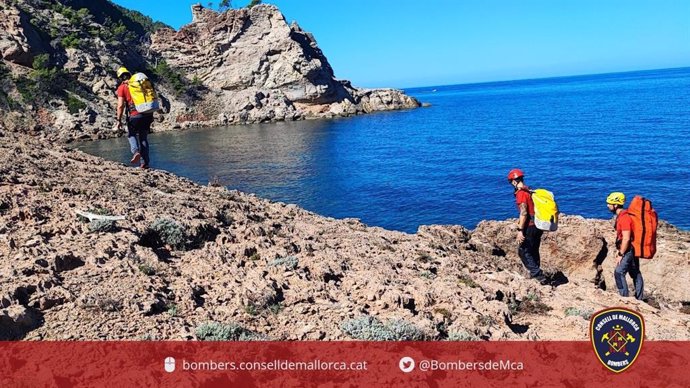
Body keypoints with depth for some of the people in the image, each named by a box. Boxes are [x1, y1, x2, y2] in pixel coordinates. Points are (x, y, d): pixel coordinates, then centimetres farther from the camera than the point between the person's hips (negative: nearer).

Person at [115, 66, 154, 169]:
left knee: (131, 135, 19)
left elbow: (120, 105, -7)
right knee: (143, 138, 13)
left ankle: (136, 151, -8)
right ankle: (145, 162, 9)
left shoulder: (122, 87, 1)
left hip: (134, 115, -4)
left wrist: (119, 120, 0)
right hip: (147, 114, 4)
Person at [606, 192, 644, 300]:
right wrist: (618, 250, 15)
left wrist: (621, 254, -19)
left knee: (619, 273, -10)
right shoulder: (620, 216, 9)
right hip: (631, 250, 10)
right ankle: (639, 299, 22)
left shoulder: (624, 218, -22)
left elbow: (626, 238, -24)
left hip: (629, 250, -10)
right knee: (635, 274, 14)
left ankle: (624, 298, -5)